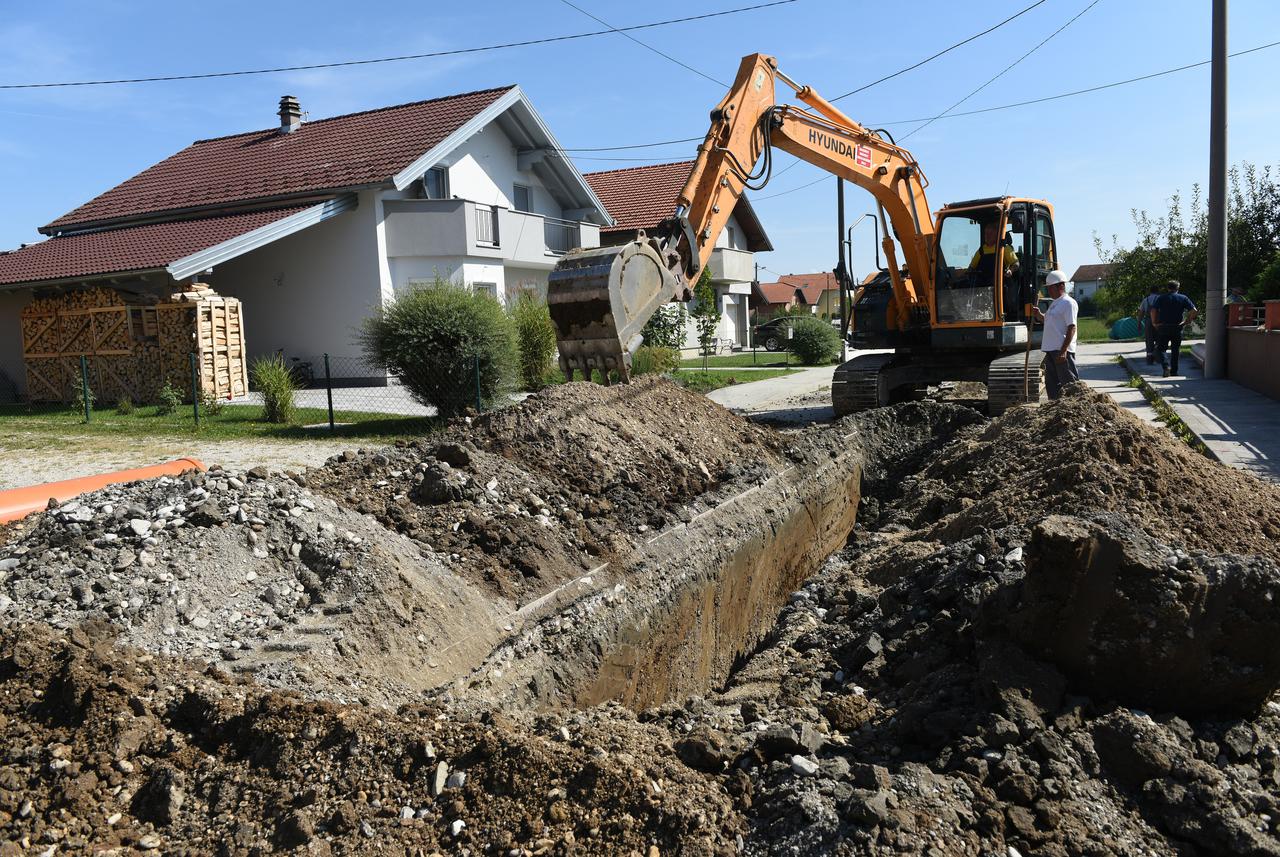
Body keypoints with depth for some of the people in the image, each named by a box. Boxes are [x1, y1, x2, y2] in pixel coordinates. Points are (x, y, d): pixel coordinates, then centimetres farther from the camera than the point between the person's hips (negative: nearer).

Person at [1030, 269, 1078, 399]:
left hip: (1062, 350, -10)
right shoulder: (1055, 303, 19)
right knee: (1052, 383, 14)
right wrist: (1039, 315, 11)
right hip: (1051, 349, 10)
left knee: (1069, 383, -7)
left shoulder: (1068, 303, -11)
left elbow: (1071, 328, -17)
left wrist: (1063, 351, -23)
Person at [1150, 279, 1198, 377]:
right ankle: (1174, 371, 15)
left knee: (1161, 349, 5)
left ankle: (1166, 366, -18)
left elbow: (1153, 311, -10)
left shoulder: (1161, 298, 1)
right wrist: (1187, 321, 5)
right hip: (1177, 328, 1)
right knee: (1175, 350, 11)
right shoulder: (1183, 298, 3)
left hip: (1163, 327, -1)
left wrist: (1154, 323, -1)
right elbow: (1194, 310, -5)